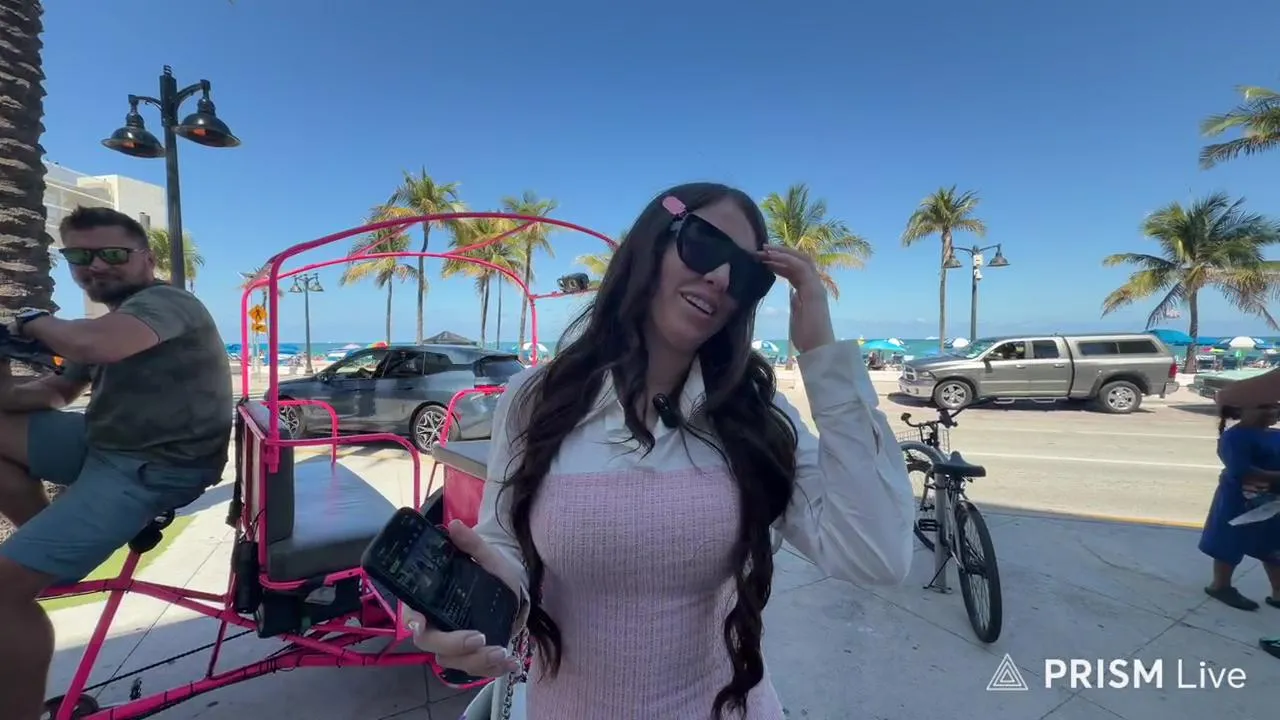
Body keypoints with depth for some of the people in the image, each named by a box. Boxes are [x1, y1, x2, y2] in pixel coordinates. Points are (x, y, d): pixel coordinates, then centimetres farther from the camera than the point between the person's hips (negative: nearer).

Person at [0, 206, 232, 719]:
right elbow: (58, 392, 23)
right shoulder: (114, 318, 19)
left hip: (152, 469, -10)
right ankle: (50, 543, 15)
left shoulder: (165, 301, -14)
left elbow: (95, 344, -34)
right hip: (106, 443, 10)